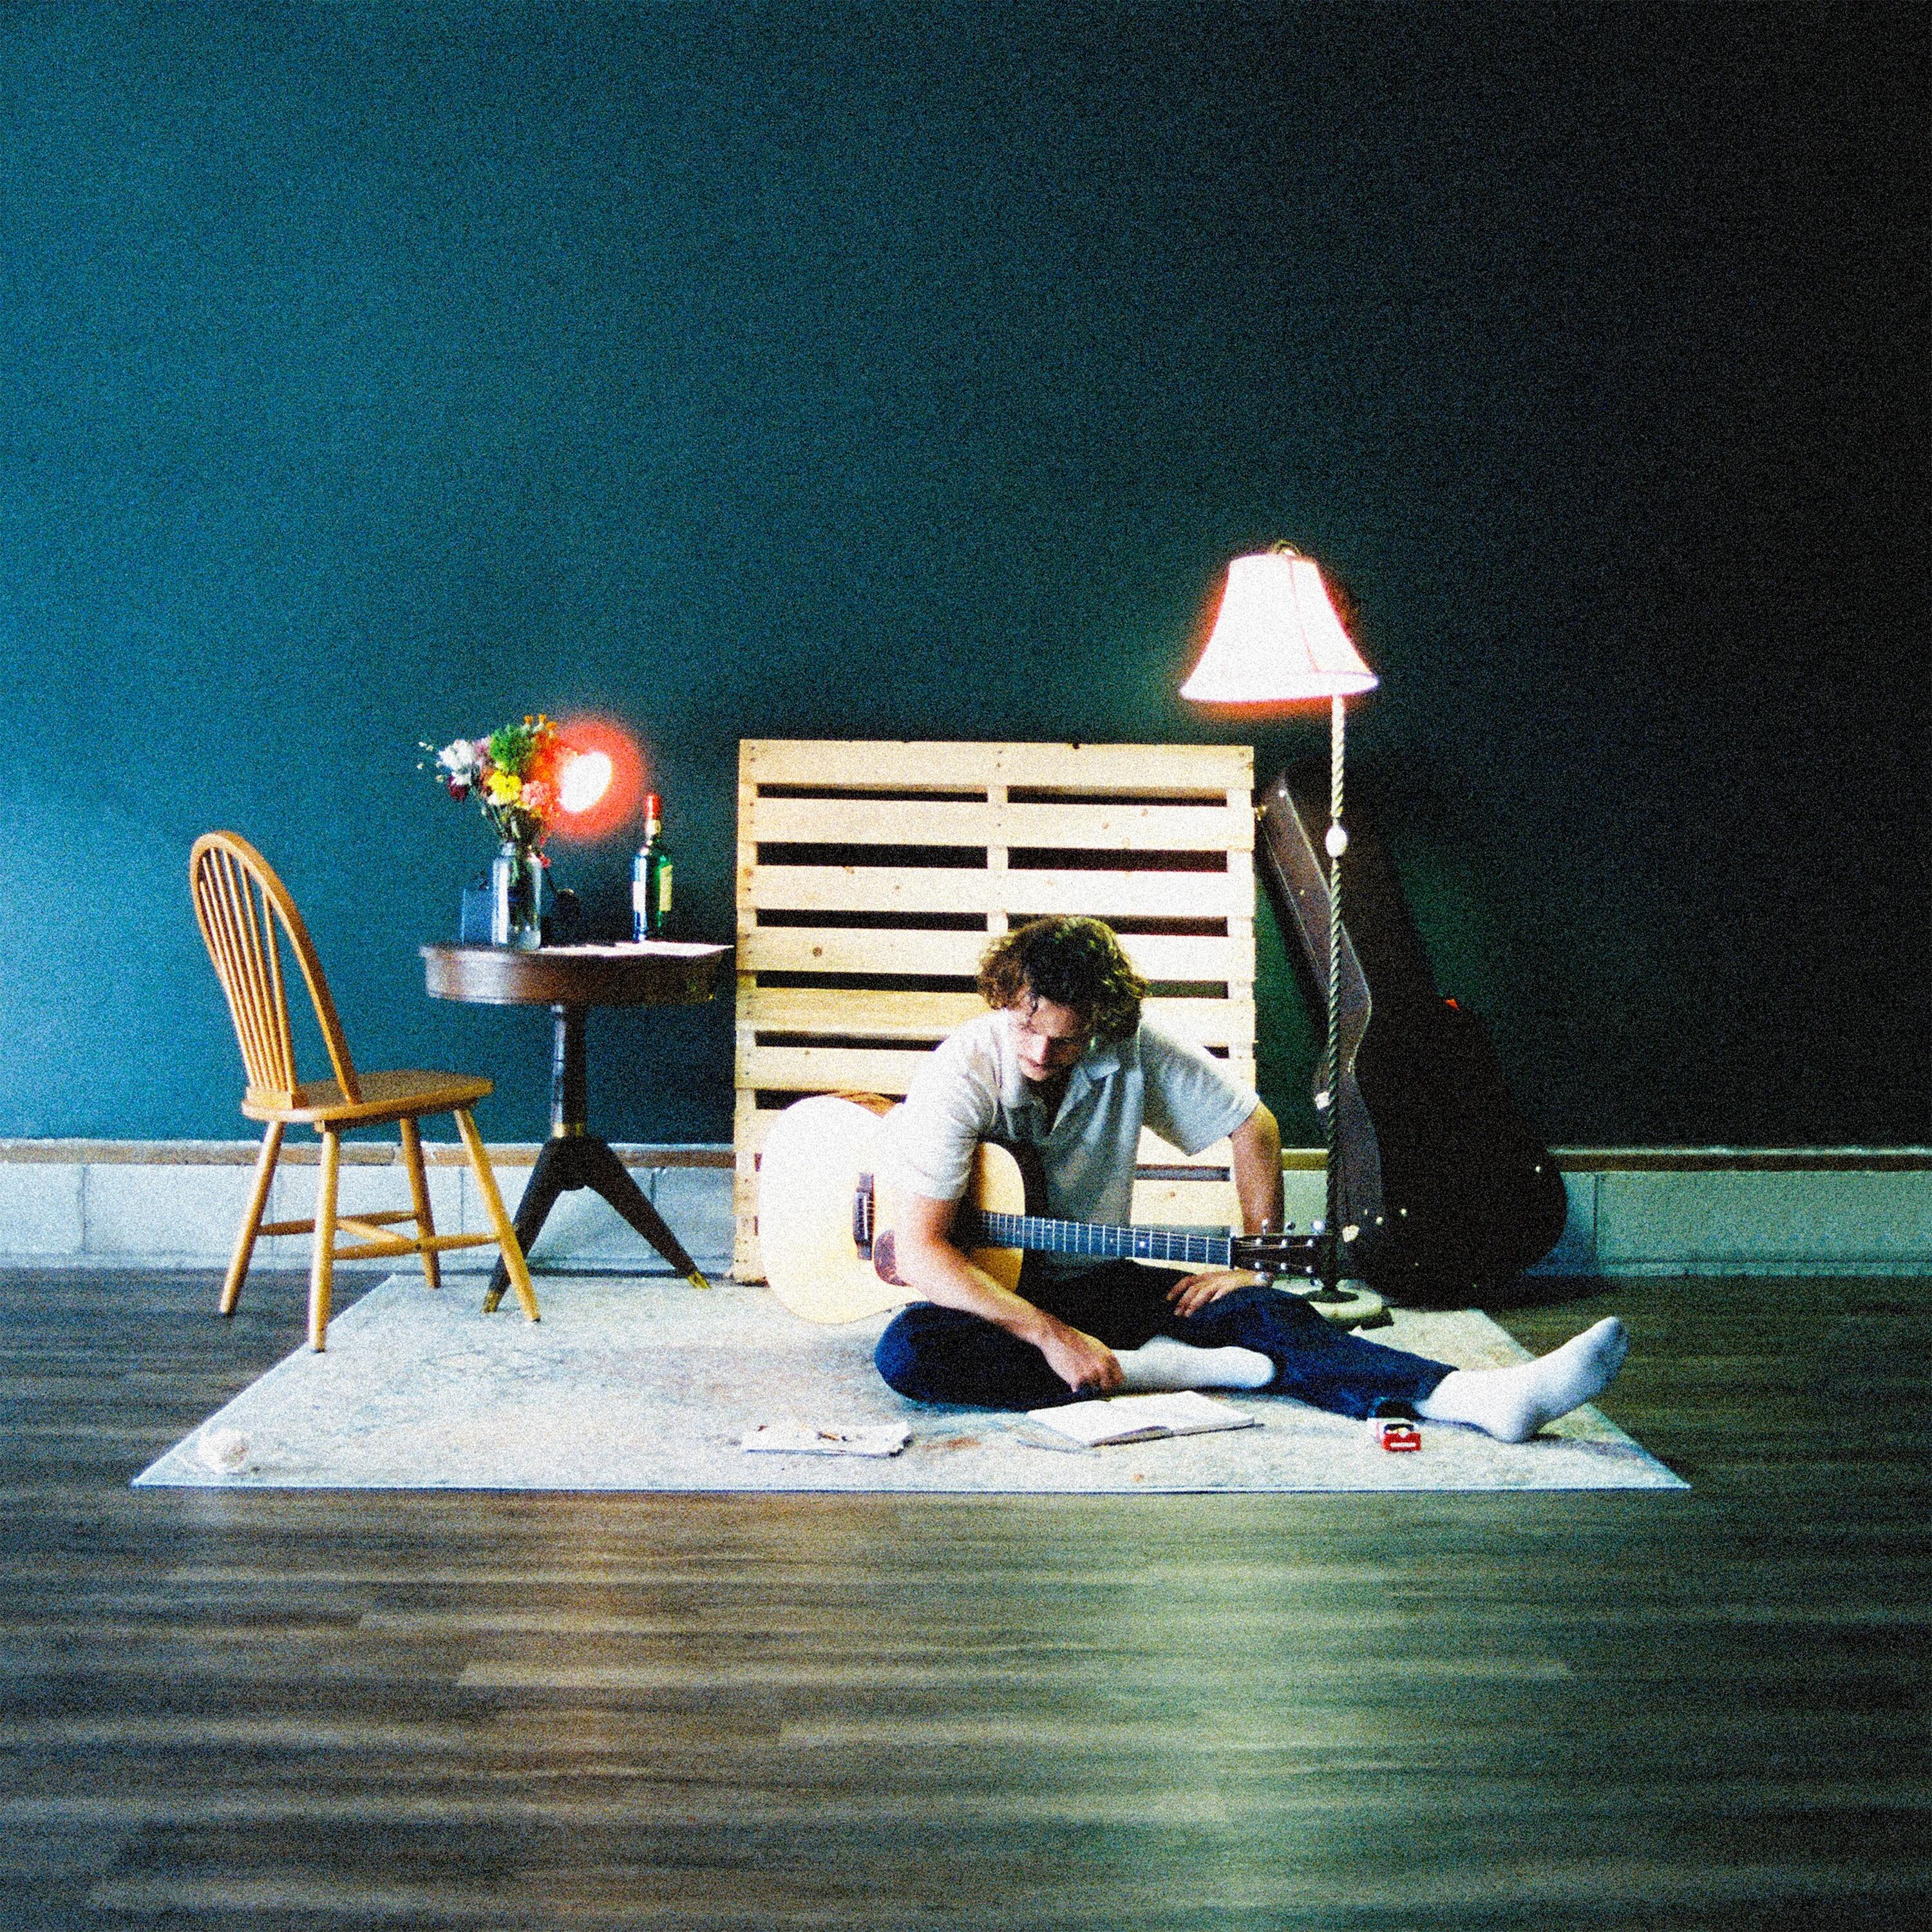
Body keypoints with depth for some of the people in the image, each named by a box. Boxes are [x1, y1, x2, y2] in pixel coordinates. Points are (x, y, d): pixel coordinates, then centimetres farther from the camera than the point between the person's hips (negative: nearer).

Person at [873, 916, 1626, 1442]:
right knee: (906, 1352, -36)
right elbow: (921, 1251, -25)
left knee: (1261, 1313, -21)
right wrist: (1050, 1335, -31)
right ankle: (1143, 1368, -28)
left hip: (1096, 1279, 3)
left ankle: (1480, 1398, -37)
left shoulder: (1132, 1044, -10)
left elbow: (1252, 1125, 2)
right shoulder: (964, 1073, -21)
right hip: (990, 1292, -2)